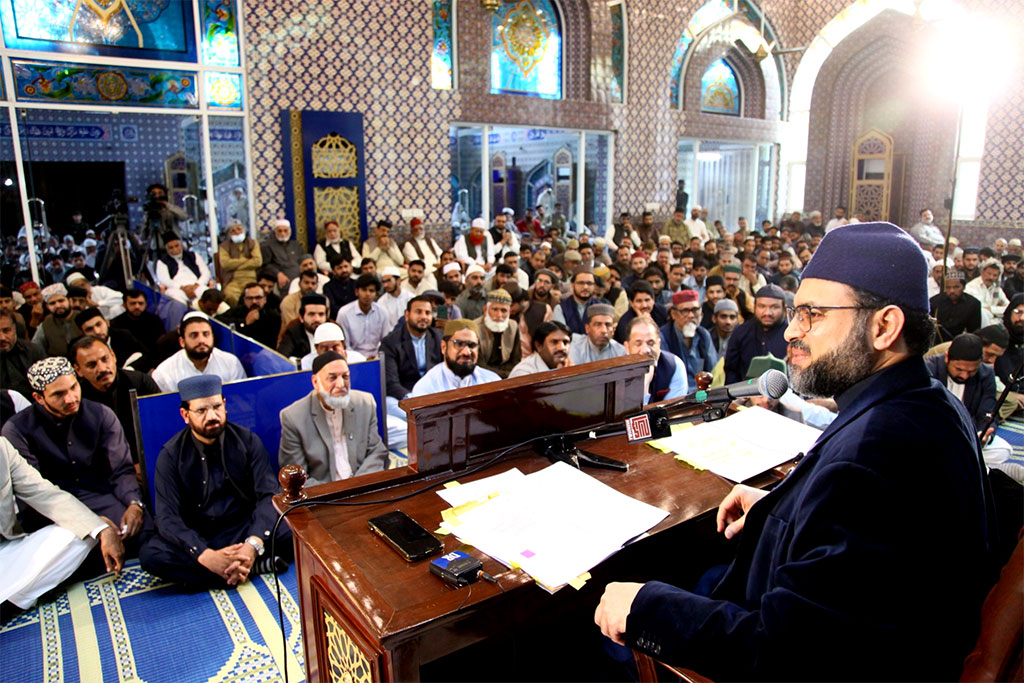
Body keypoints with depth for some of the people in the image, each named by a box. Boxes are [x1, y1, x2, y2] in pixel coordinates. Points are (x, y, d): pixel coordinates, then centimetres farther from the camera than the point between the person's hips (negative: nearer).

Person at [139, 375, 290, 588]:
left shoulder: (247, 441, -4)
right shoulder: (171, 455, -6)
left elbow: (268, 495, -10)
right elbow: (167, 518, -14)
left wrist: (253, 545, -29)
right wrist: (207, 555, -31)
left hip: (244, 529, -1)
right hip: (196, 538, 1)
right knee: (150, 555, -30)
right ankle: (257, 566, -27)